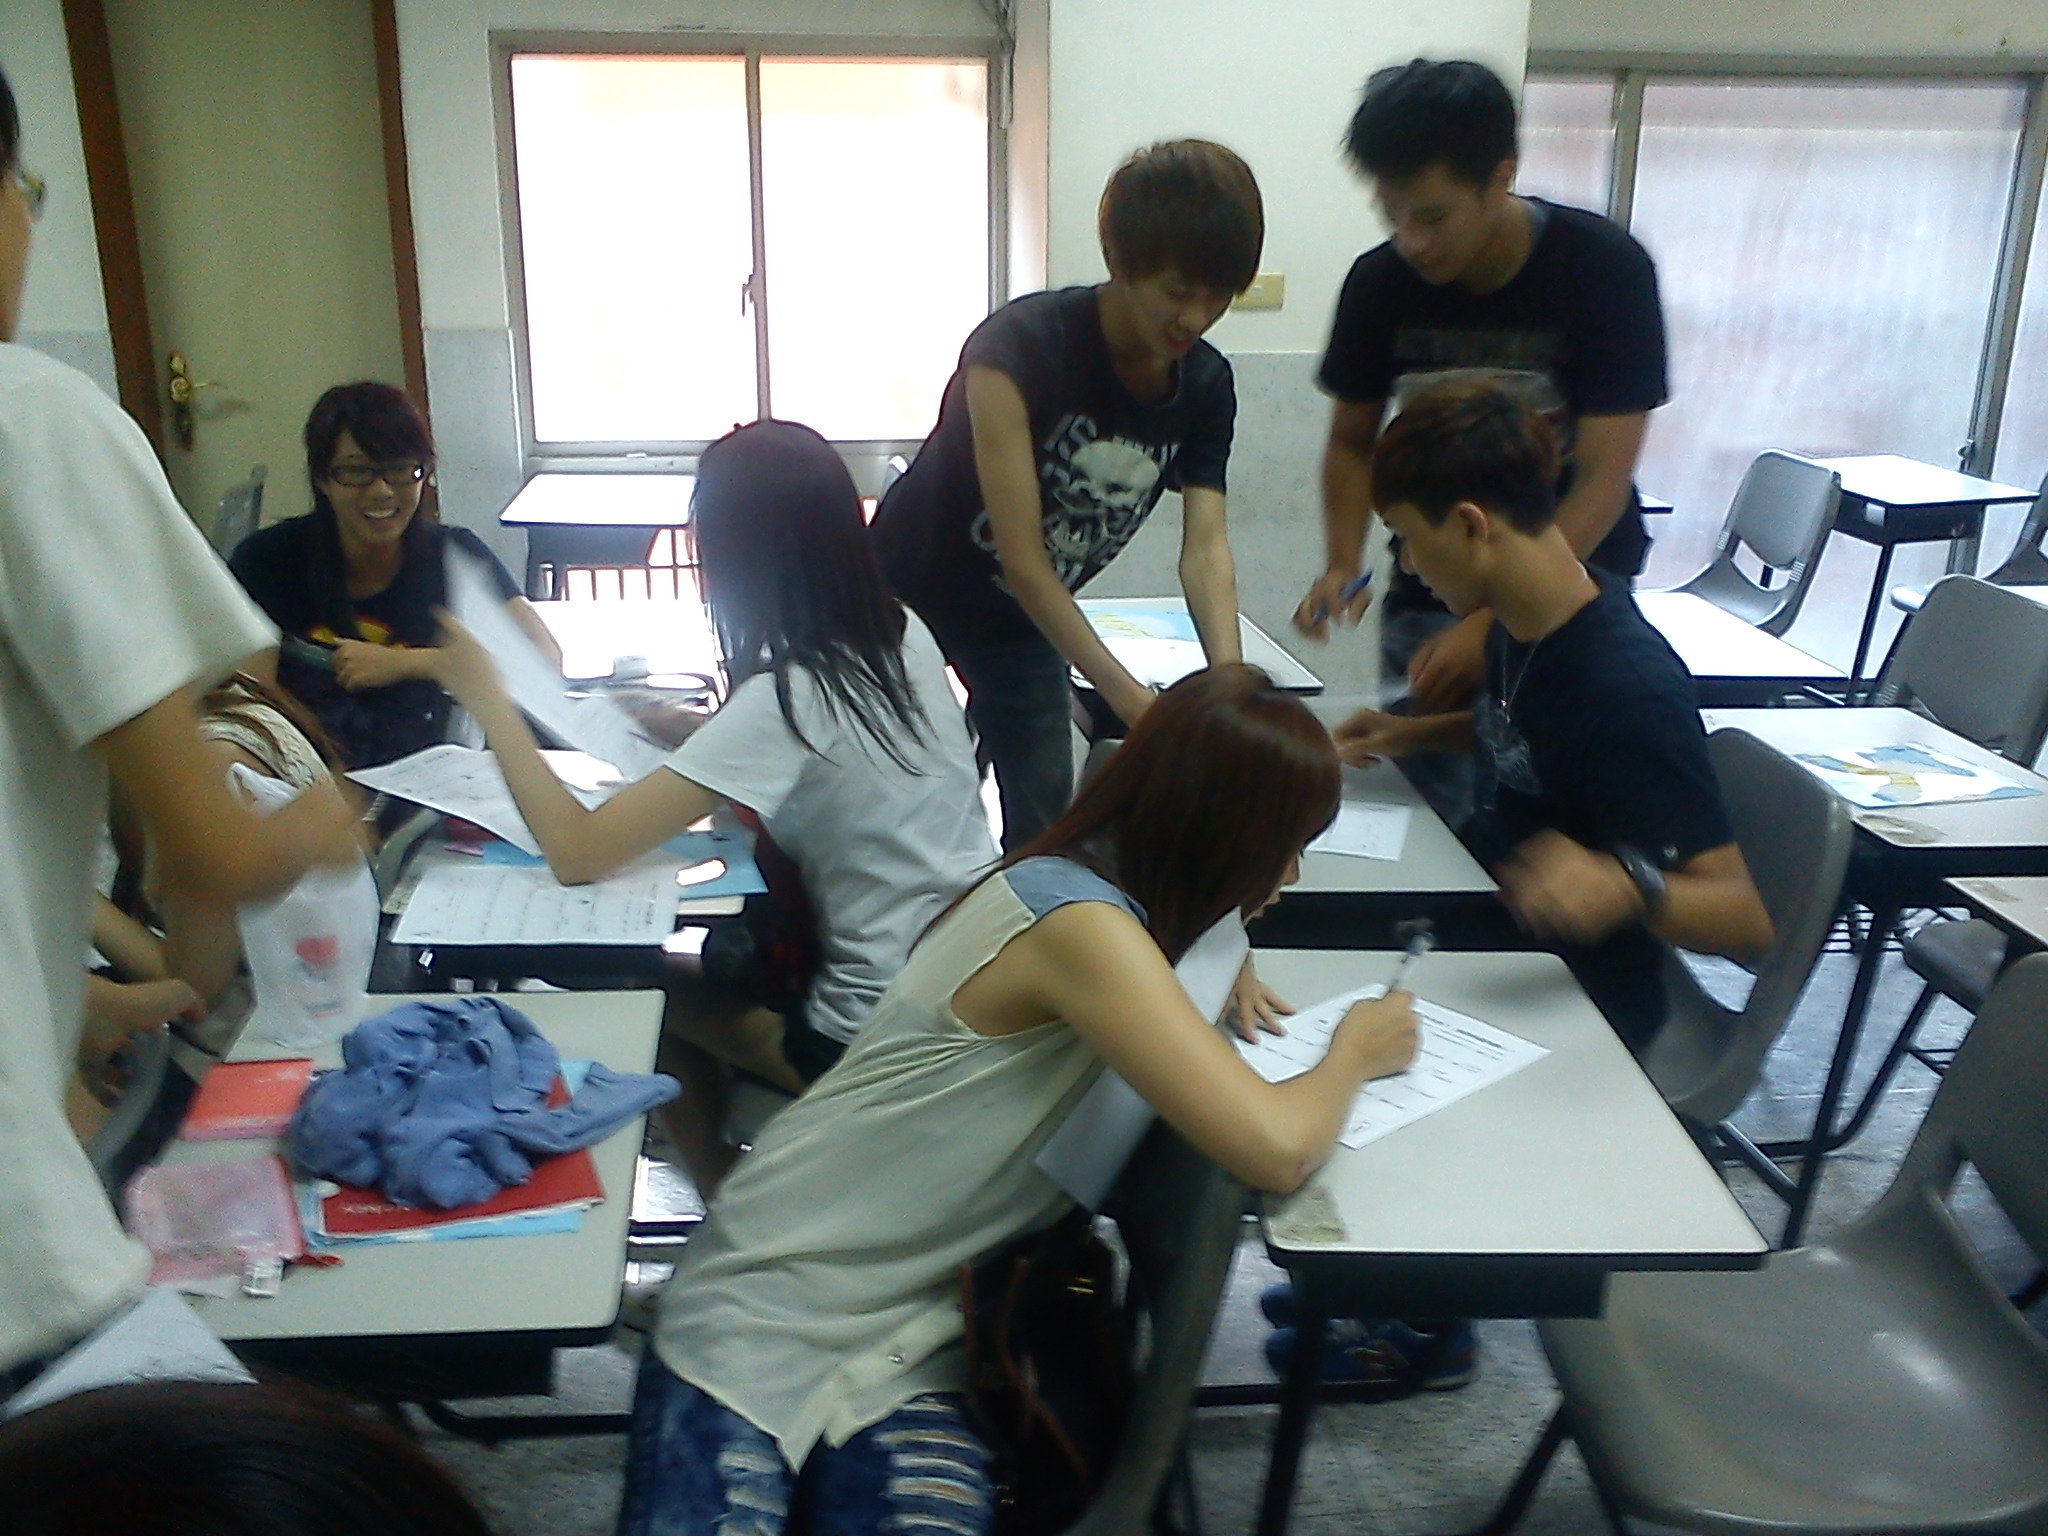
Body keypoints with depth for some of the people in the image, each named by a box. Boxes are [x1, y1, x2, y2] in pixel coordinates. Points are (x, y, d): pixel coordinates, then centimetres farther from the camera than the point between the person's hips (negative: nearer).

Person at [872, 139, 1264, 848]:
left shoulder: (1205, 386, -12)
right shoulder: (1017, 347, -31)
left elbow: (1205, 546, -19)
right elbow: (1023, 561, -34)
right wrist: (1133, 703, -39)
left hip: (1028, 615, 5)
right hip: (909, 593, -5)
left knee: (1045, 816, 5)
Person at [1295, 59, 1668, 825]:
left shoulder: (1606, 268, -15)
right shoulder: (1379, 282, -7)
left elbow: (1602, 483, -18)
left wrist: (1489, 624, -27)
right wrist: (1343, 566, -11)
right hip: (1427, 595, 2)